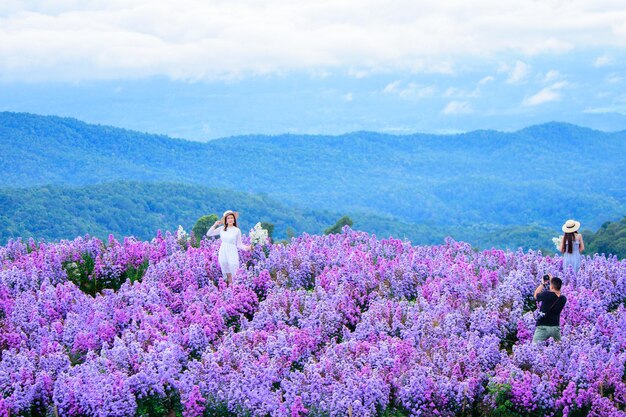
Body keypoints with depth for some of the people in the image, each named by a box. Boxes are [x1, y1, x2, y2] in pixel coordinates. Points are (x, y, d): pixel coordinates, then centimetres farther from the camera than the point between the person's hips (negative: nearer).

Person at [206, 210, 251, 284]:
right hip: (223, 252, 3)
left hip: (232, 253, -3)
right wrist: (215, 225, 2)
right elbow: (209, 234, 10)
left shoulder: (237, 231, 0)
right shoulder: (222, 228, 6)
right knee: (227, 274, 5)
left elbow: (239, 244, 3)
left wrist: (246, 247, -15)